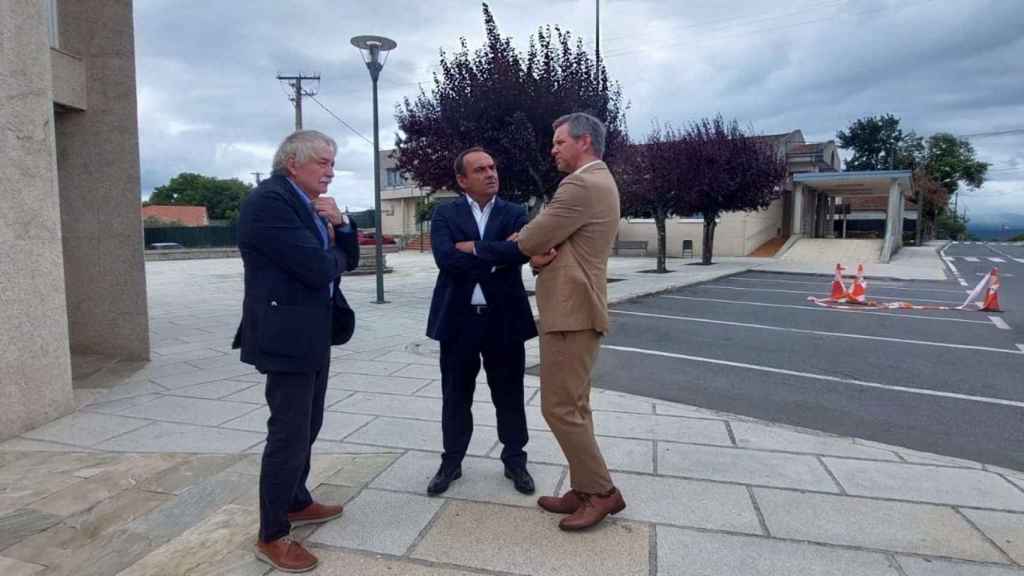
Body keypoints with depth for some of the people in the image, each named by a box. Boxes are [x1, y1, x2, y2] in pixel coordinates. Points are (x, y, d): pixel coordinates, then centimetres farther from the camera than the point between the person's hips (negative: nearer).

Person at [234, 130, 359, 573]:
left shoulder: (310, 204, 14)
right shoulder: (269, 200, -17)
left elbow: (348, 260, 13)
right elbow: (318, 268, -25)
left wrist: (340, 224, -5)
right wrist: (332, 255, -3)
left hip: (313, 335, 10)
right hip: (287, 335, -10)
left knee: (306, 427, 20)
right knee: (288, 433, -3)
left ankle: (296, 503, 37)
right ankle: (272, 536, 12)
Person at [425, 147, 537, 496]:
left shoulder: (515, 213, 5)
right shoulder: (445, 214, 3)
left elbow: (520, 252, -15)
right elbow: (445, 257, -15)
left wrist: (474, 248, -14)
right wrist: (496, 256, -16)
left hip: (504, 318, 1)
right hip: (458, 318, 0)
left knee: (509, 396, 11)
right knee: (456, 397, 11)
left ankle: (515, 461, 28)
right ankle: (451, 462, 28)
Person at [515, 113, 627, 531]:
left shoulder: (581, 186, -17)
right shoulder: (597, 182, 18)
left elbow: (530, 240, -17)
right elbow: (545, 243, 16)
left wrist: (533, 247, 7)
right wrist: (540, 254, -6)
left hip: (570, 312, -11)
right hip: (574, 308, 11)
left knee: (559, 408, -4)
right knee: (574, 407, 14)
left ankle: (601, 491, 9)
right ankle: (585, 490, 23)